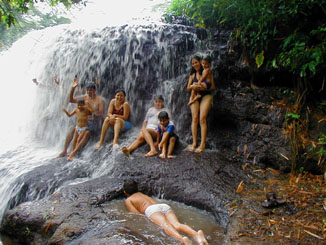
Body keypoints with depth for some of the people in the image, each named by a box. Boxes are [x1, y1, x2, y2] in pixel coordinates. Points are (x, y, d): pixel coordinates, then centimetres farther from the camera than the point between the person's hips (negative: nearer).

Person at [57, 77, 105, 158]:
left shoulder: (100, 100, -5)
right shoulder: (84, 98, 10)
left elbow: (101, 114, -12)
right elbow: (71, 100, 5)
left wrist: (93, 115, -32)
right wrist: (72, 88, -6)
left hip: (95, 122, -5)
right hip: (84, 121, 6)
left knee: (87, 133, -34)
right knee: (72, 128, -17)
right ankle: (64, 151, -14)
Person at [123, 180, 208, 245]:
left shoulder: (128, 200, 26)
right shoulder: (144, 195, 45)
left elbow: (136, 214, 10)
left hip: (152, 209, -4)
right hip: (165, 206, 5)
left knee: (166, 226, -33)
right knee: (177, 225, -24)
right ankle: (196, 235, -56)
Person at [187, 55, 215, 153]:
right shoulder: (192, 75, 15)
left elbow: (213, 87, 0)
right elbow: (188, 88, 13)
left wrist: (202, 87, -15)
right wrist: (192, 86, -10)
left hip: (205, 96, -3)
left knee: (202, 118, -15)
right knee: (194, 118, -10)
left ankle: (203, 144, -16)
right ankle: (194, 143, -7)